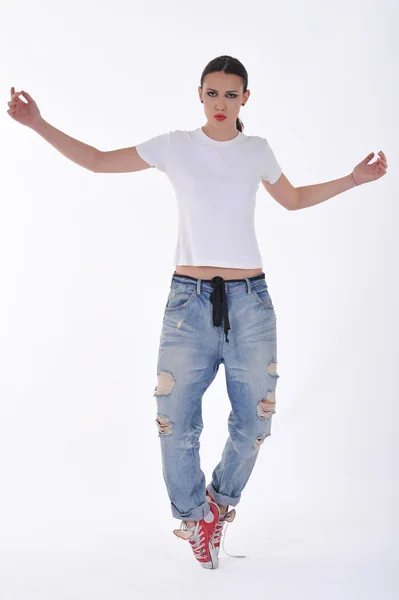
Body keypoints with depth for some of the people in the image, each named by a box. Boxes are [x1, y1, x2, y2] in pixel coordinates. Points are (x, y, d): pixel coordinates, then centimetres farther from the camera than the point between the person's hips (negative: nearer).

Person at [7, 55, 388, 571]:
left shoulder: (257, 150, 9)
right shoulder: (175, 146, 3)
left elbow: (293, 199, 26)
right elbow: (97, 161, 8)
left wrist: (352, 180, 19)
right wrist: (39, 125, 1)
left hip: (250, 298, 2)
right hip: (190, 298, -1)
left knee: (253, 421, 6)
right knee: (176, 422, -2)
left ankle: (221, 500, 34)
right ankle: (194, 515, 25)